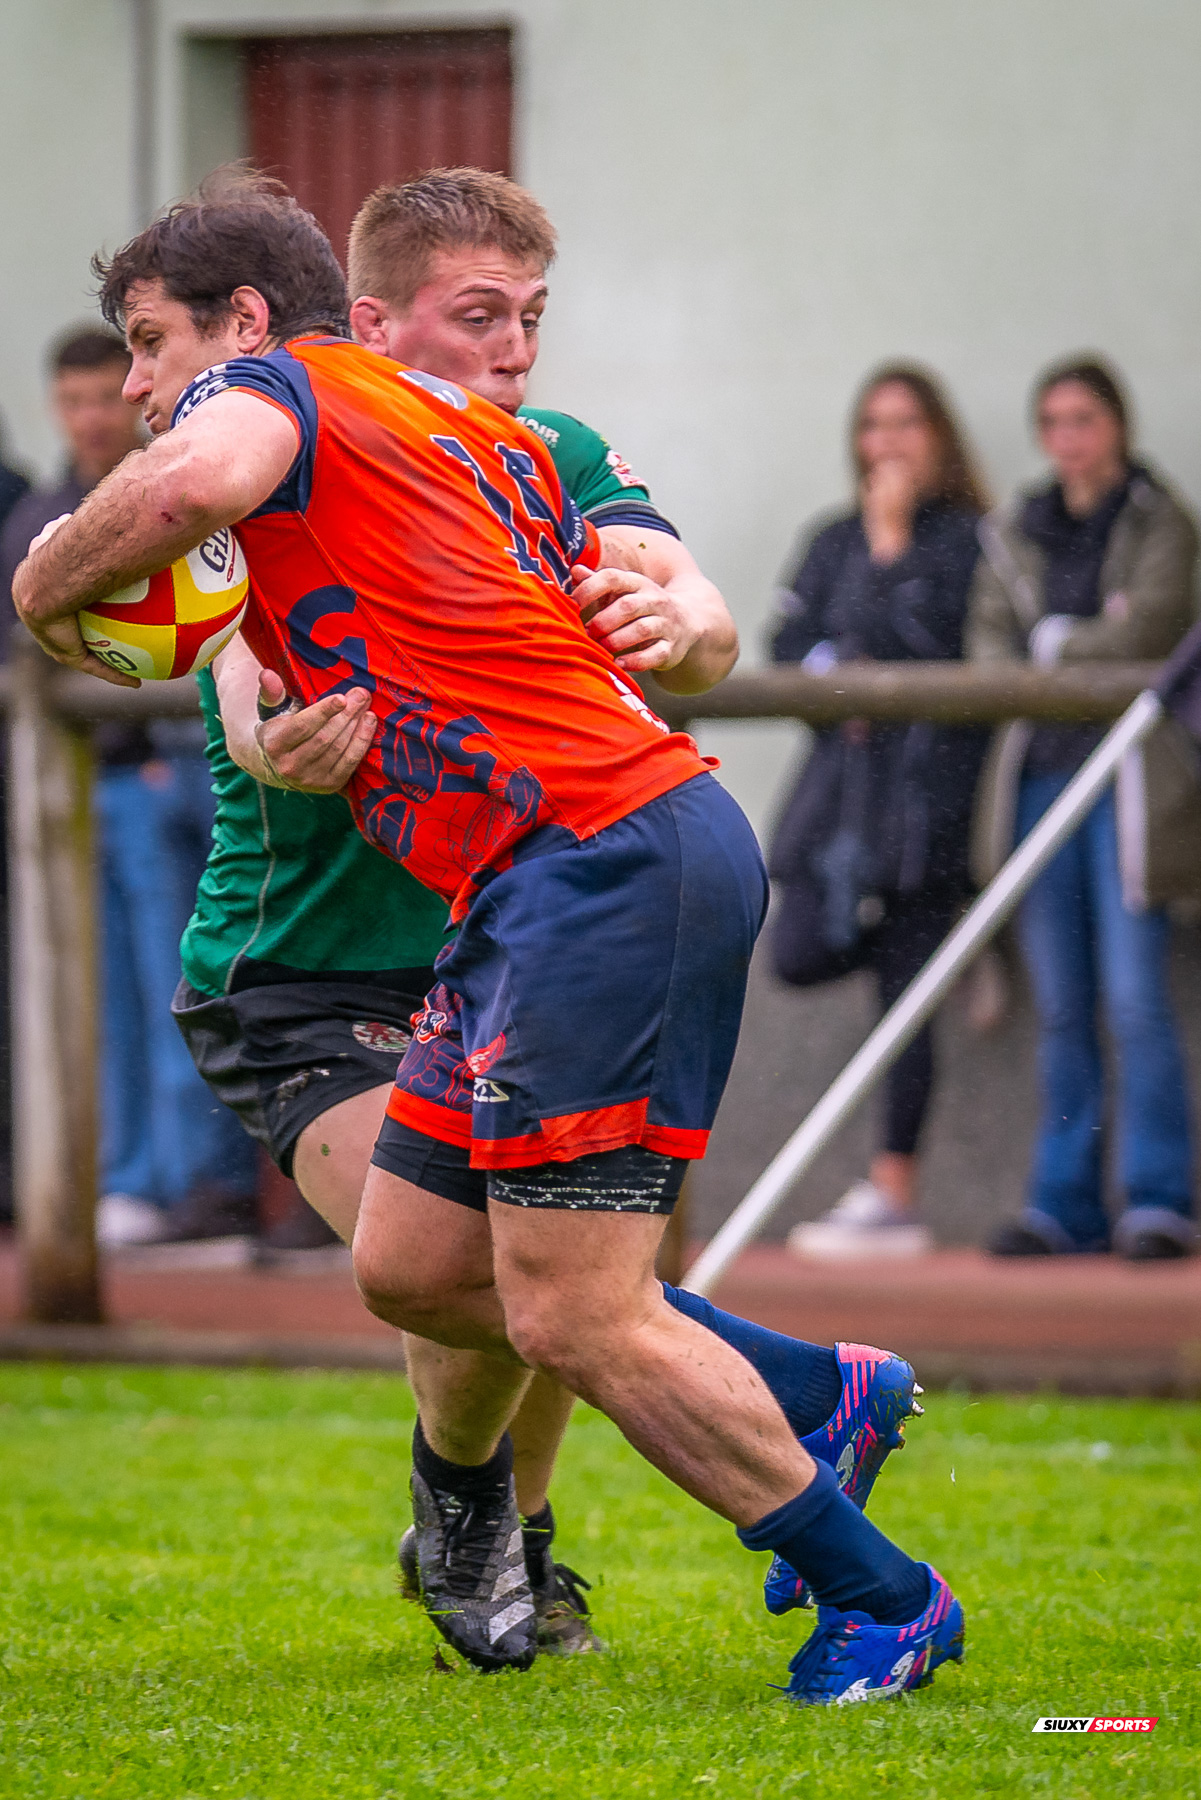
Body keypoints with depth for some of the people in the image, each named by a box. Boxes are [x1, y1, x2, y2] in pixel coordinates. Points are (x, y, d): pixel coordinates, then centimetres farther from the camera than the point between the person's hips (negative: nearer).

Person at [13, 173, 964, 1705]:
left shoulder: (270, 384, 0)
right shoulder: (479, 435, 25)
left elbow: (194, 483, -24)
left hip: (605, 860, -10)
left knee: (570, 1320, -8)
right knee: (409, 1265, 11)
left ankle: (883, 1596, 1)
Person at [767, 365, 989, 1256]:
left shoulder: (967, 540, -2)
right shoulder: (835, 541, 16)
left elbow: (938, 641, -13)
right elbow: (790, 640, 11)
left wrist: (891, 539, -8)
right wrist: (836, 679, -8)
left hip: (926, 777, -5)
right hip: (842, 776, 5)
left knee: (908, 996, -4)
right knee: (800, 956, -11)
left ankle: (893, 1195, -1)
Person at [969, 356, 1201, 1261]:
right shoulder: (1016, 534, 16)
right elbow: (989, 642, 6)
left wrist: (1050, 641, -3)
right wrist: (1098, 641, -10)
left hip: (1128, 778, -4)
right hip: (1041, 771, 4)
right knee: (1061, 1008, 4)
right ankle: (1065, 1205, 8)